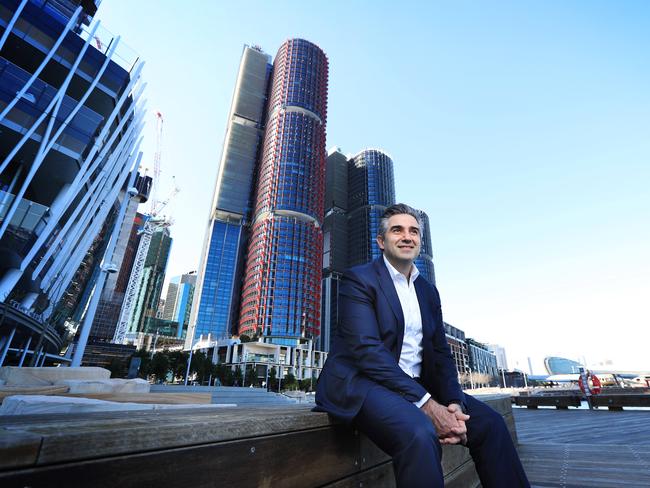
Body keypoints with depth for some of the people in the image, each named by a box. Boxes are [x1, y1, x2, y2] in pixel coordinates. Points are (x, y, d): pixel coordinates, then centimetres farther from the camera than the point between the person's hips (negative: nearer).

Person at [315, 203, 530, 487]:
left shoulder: (428, 291, 13)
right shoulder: (359, 279, -9)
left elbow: (440, 353, 8)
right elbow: (366, 349, -19)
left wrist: (454, 403, -11)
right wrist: (425, 404, -22)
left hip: (416, 385, 7)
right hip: (363, 383, -6)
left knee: (489, 423, -5)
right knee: (419, 434, -32)